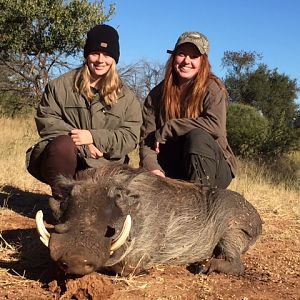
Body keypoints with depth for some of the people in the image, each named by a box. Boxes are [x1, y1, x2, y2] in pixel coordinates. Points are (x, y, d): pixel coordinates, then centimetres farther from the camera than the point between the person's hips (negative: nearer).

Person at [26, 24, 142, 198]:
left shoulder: (126, 97, 6)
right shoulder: (61, 85, 4)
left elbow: (130, 137, -2)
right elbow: (45, 120, -3)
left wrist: (93, 137, -18)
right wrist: (80, 141, -15)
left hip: (101, 166, 1)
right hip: (61, 156, -1)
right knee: (64, 144, -35)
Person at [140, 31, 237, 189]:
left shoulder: (212, 88, -8)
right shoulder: (157, 94, 1)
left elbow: (215, 124, -26)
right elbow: (146, 138, -6)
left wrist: (165, 130, -20)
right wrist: (152, 168, -27)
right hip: (173, 172, 2)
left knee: (197, 136, -31)